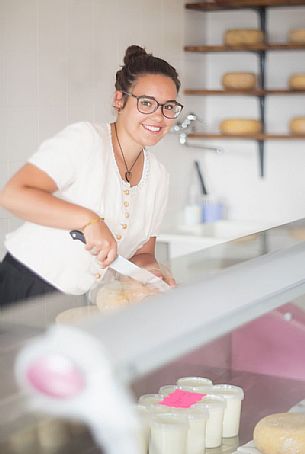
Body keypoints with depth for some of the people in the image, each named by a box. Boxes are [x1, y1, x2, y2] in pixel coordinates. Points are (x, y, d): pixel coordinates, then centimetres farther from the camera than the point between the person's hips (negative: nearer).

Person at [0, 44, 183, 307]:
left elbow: (142, 253, 15)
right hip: (26, 287, -6)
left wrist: (150, 270, -8)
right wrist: (88, 220, -31)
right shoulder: (85, 139, -13)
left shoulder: (158, 176, 9)